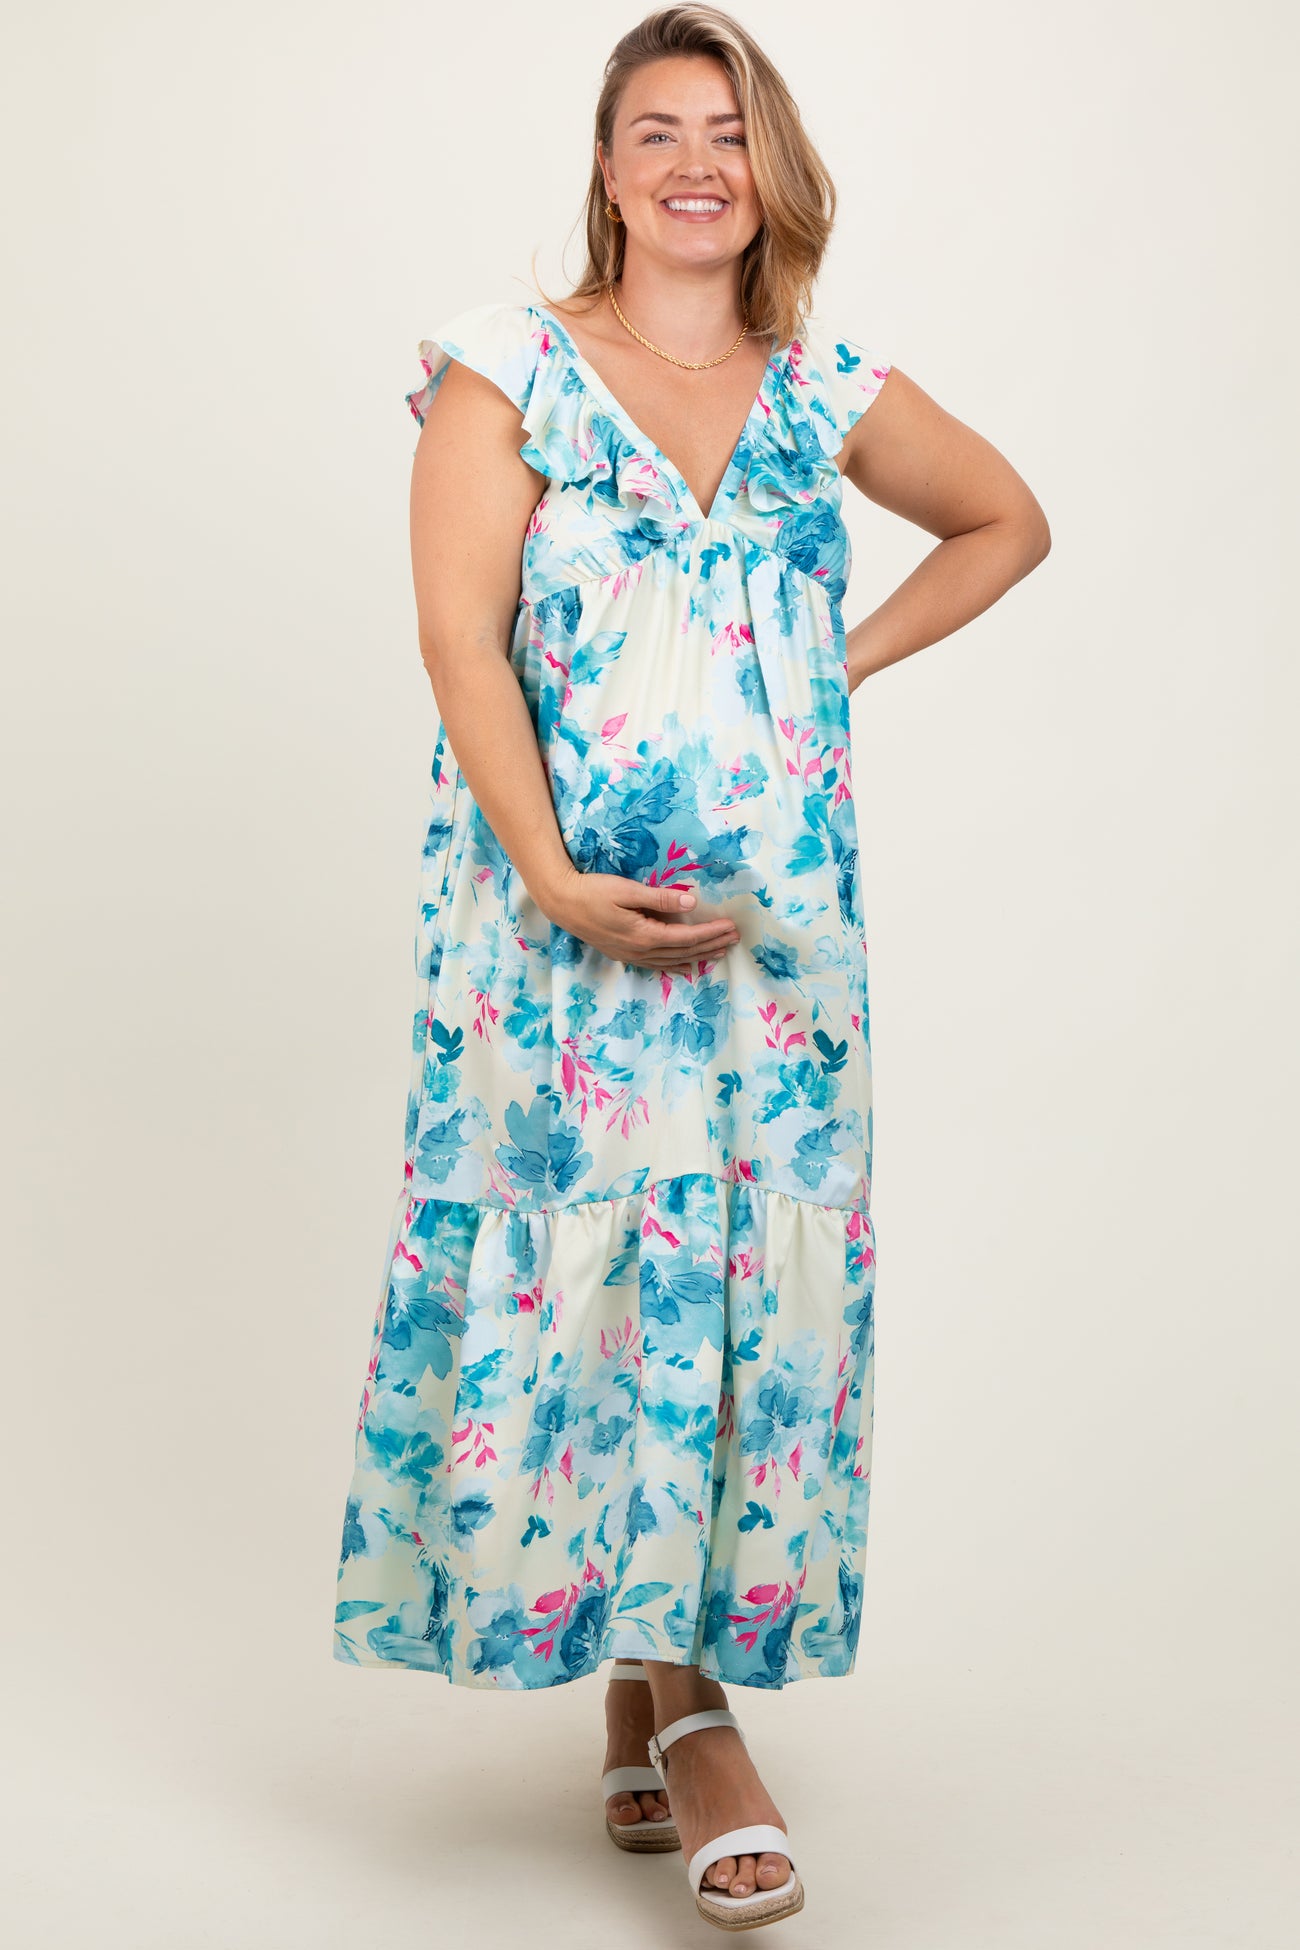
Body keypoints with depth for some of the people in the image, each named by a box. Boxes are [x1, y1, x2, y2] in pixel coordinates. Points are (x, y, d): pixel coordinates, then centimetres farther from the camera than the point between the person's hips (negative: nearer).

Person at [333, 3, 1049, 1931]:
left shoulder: (833, 391, 11)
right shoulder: (508, 367, 3)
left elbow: (1007, 520, 27)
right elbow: (459, 635, -7)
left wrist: (858, 654, 11)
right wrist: (556, 878, -19)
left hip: (775, 908, 3)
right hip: (560, 906, -3)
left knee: (756, 1269, 1)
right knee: (589, 1256, -7)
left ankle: (653, 1689, 15)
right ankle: (684, 1713, 5)